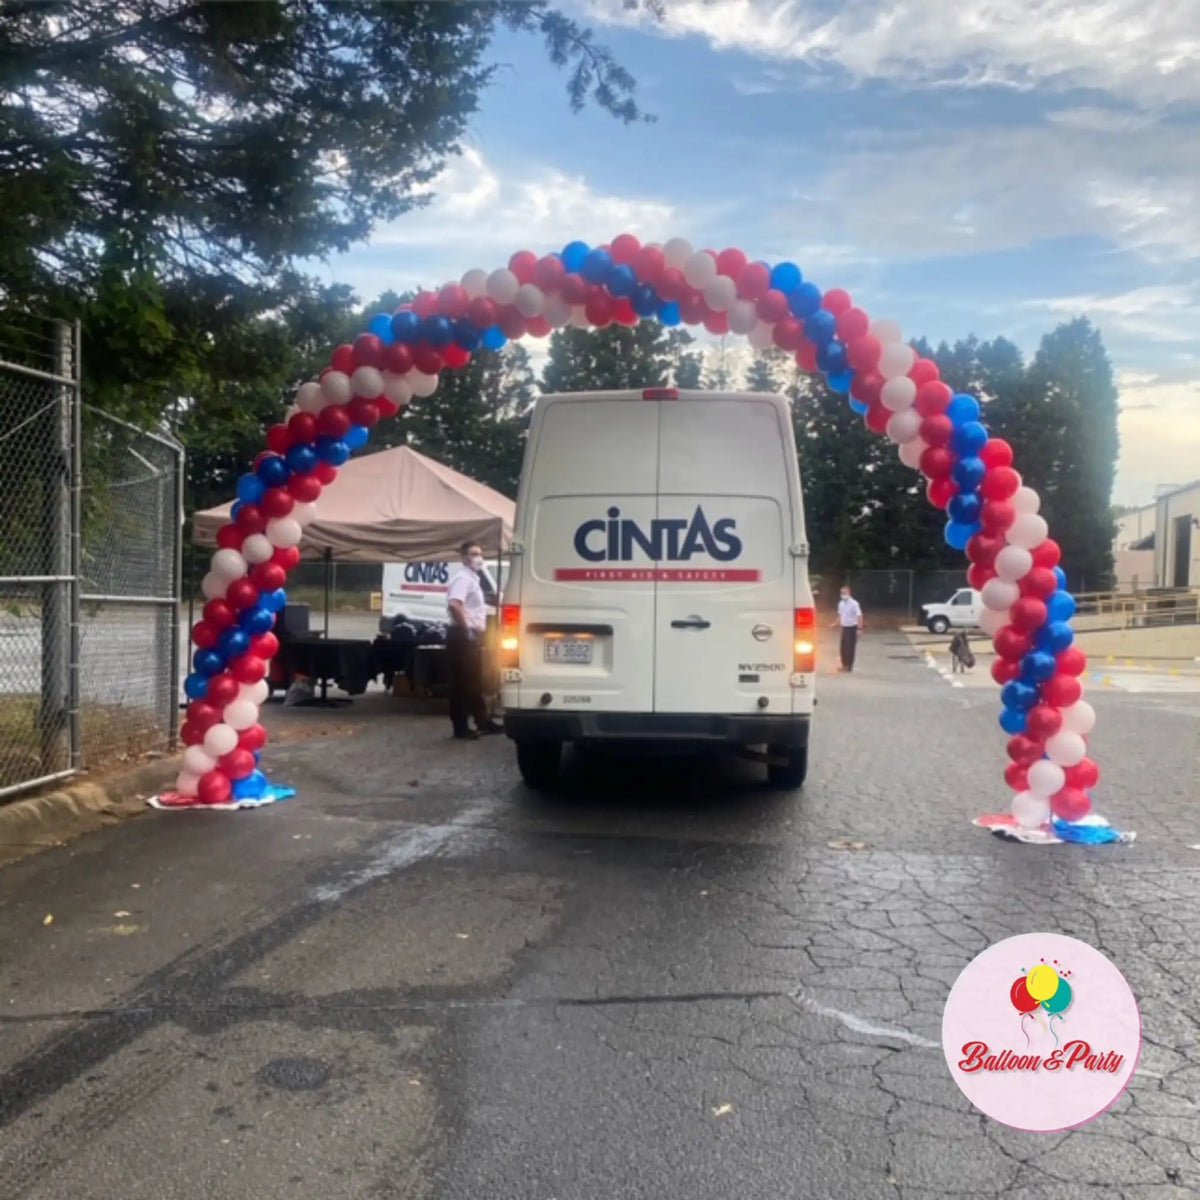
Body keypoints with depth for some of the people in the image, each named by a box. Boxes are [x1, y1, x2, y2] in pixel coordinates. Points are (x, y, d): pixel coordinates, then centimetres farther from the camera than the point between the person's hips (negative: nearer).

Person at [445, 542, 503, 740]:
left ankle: (483, 722, 25)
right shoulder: (463, 578, -14)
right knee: (462, 683, -6)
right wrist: (467, 628, -25)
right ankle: (461, 728, -2)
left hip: (473, 636, 11)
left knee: (475, 682, 17)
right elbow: (454, 604, -32)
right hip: (463, 636, -11)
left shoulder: (474, 579, 18)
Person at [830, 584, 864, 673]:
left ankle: (849, 667, 7)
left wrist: (859, 628, -22)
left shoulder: (854, 603, -15)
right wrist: (835, 624, 18)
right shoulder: (841, 603, 6)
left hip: (852, 627, -7)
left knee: (850, 648, -1)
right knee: (843, 647, 10)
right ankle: (845, 665, 23)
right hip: (844, 627, 7)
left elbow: (859, 616, -17)